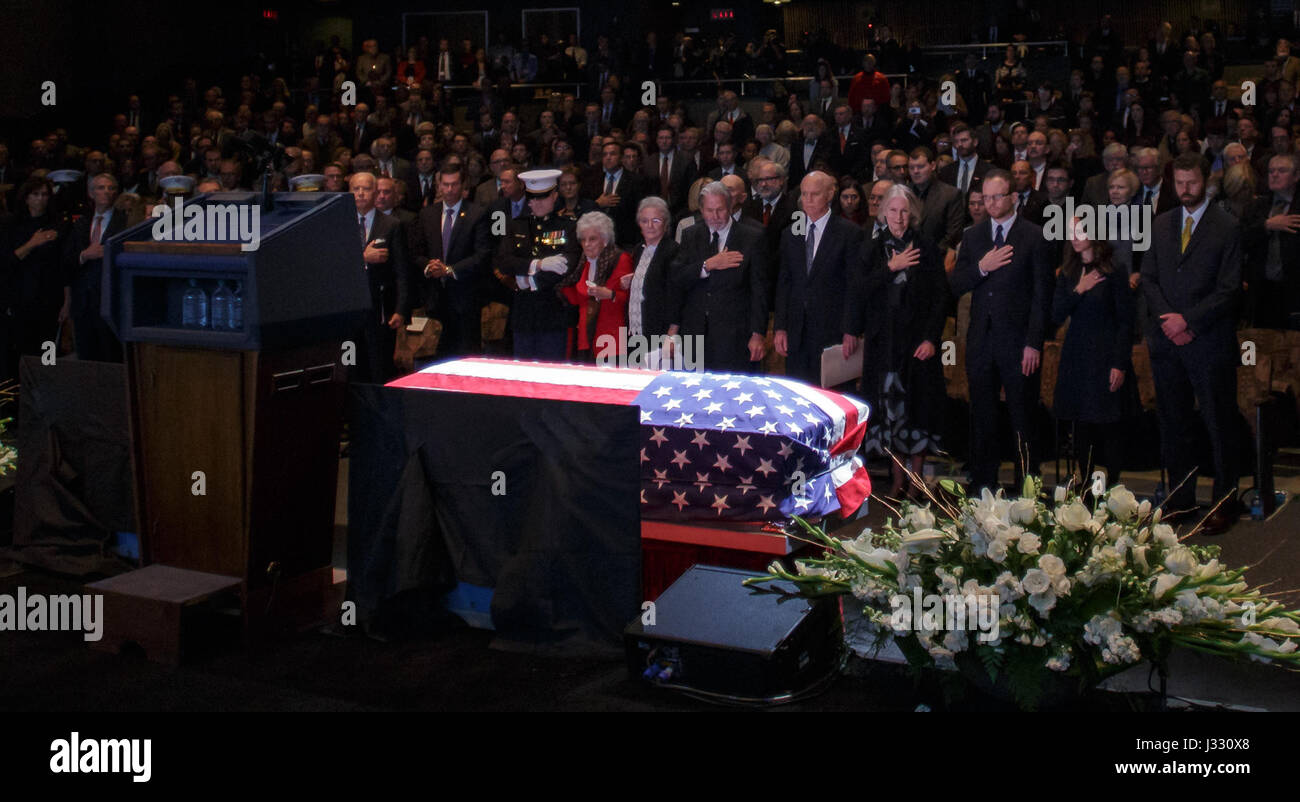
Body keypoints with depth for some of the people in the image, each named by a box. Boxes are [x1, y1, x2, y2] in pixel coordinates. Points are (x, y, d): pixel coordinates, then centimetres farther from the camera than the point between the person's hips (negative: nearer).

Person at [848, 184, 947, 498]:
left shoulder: (926, 249, 2)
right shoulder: (873, 249, 8)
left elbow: (940, 297, 0)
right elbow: (859, 291, -2)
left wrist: (931, 338, -8)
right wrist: (891, 268, -10)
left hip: (917, 339, -2)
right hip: (882, 339, 2)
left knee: (917, 406, -1)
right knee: (889, 407, 2)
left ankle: (915, 478, 8)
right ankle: (897, 480, 8)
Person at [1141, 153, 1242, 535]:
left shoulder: (1226, 227, -5)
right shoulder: (1162, 224, 12)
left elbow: (1229, 288, -9)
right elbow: (1148, 277, 10)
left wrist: (1188, 320, -15)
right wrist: (1167, 317, -6)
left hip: (1209, 341, -5)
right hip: (1166, 342, 5)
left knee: (1219, 426, 2)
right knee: (1174, 424, 10)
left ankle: (1224, 505, 11)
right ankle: (1179, 500, 20)